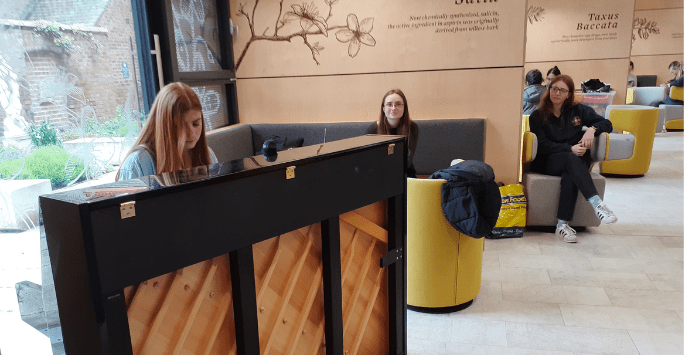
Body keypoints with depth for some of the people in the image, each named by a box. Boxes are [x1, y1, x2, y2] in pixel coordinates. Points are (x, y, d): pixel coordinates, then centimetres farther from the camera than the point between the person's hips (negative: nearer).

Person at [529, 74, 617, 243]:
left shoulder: (579, 111, 16)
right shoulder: (537, 116, 8)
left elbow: (607, 124, 16)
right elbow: (543, 145, -4)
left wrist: (592, 129, -7)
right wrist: (570, 149, -17)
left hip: (577, 161, 2)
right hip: (547, 163, -1)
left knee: (570, 175, -36)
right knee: (571, 158, -36)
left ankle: (562, 224, -37)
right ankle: (597, 204, -48)